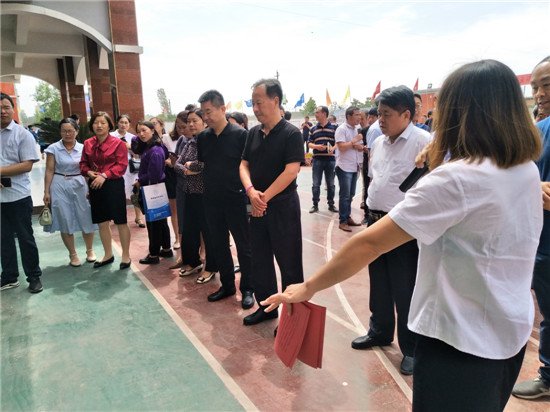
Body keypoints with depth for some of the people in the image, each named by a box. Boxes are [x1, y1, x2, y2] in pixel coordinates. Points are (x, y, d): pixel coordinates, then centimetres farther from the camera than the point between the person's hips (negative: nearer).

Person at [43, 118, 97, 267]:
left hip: (80, 185, 1)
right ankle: (73, 254, 20)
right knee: (65, 221, 6)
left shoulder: (83, 148, 2)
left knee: (86, 219, 1)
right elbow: (49, 171, 0)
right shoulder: (53, 148, 0)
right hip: (60, 187, 0)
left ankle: (90, 251, 22)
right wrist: (46, 192, -3)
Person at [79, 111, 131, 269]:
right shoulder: (88, 144, 8)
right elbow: (83, 164, 13)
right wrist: (89, 172, -8)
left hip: (114, 185, -5)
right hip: (95, 186, 5)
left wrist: (104, 175, -20)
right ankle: (108, 255, 30)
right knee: (102, 222, 13)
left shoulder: (118, 143, -6)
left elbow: (121, 165, -11)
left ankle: (126, 256, 15)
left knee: (120, 222, 0)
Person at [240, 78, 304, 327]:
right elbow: (244, 165, 5)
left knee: (288, 263, 4)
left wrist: (264, 197, -16)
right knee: (260, 259, 15)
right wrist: (251, 191, -14)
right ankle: (266, 307, 33)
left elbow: (291, 171, -19)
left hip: (283, 206, -6)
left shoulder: (291, 134, -11)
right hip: (257, 206, 7)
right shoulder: (254, 133, 8)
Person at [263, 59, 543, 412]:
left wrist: (309, 287, -18)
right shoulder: (528, 171, 0)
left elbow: (368, 244, -27)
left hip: (461, 343, -8)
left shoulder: (456, 178, -25)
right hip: (513, 333, 9)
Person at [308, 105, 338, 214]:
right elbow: (309, 143, 10)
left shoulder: (334, 127, 1)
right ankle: (315, 204, 14)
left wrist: (333, 148, -18)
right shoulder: (313, 128, 9)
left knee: (331, 183, 8)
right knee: (316, 184, 4)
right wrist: (316, 146, -11)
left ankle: (331, 204, 20)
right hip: (317, 159, 2)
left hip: (330, 159, -1)